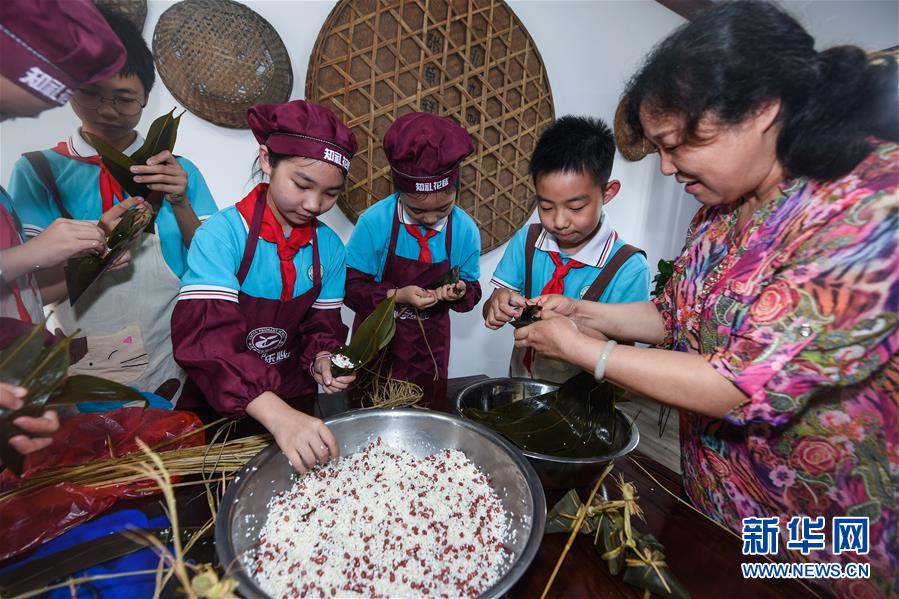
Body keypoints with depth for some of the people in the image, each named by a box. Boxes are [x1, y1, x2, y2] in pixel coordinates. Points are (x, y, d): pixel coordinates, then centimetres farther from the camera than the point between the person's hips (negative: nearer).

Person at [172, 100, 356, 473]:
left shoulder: (330, 247, -8)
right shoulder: (221, 234, -21)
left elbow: (322, 325, 0)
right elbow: (206, 336, -32)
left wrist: (322, 360, -23)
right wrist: (276, 414, -44)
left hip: (294, 398, 4)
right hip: (216, 404, -3)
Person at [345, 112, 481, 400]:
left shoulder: (466, 230, -13)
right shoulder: (374, 223, -20)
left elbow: (473, 291, -3)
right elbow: (352, 287, -15)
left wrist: (460, 291, -25)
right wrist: (396, 295, -29)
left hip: (431, 345, 2)